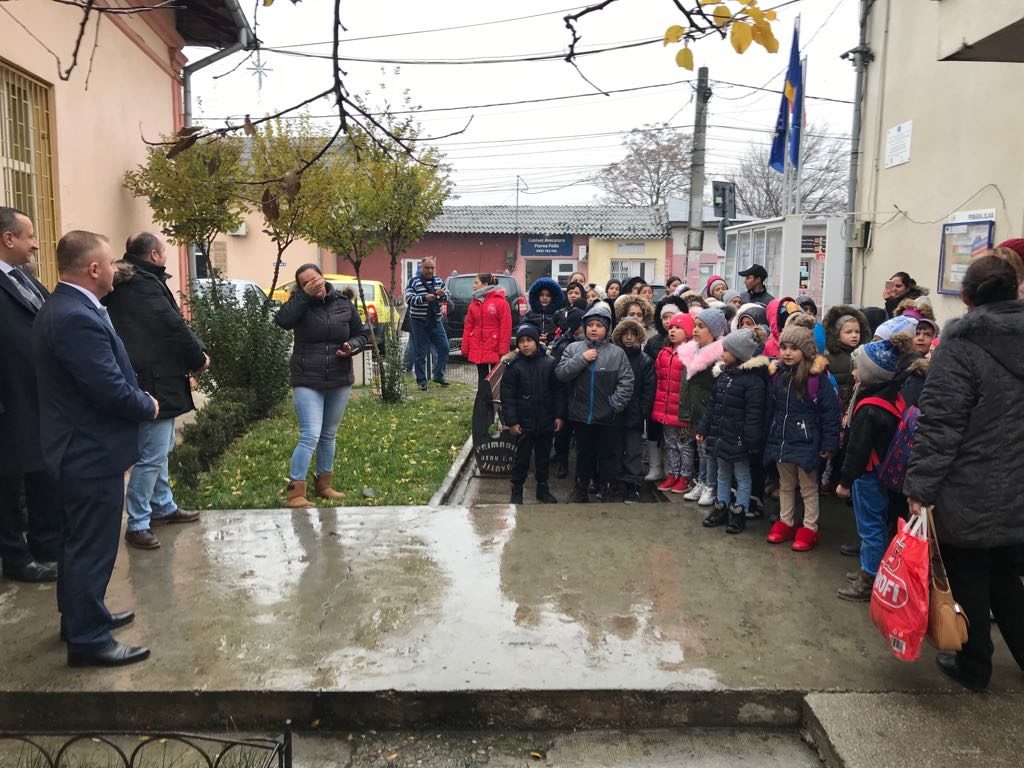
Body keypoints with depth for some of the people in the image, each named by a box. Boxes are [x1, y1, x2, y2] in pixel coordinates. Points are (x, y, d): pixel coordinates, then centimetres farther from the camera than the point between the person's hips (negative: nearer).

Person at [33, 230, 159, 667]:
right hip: (92, 452, -11)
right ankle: (88, 639, 14)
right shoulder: (77, 318, -26)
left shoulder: (65, 307, 8)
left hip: (80, 448, 11)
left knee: (80, 542, 22)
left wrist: (140, 399, 1)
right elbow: (112, 391, -27)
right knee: (92, 547, 1)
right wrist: (148, 406, -9)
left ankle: (80, 617, 37)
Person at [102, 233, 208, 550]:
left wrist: (193, 353, 3)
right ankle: (137, 524, 2)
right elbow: (172, 327, -20)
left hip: (153, 379, 11)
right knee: (152, 456, -5)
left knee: (159, 449, 21)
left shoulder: (124, 284, 14)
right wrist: (199, 358, -6)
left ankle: (163, 507, 34)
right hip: (155, 381, -11)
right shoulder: (144, 284, -17)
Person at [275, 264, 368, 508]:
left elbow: (361, 334, 11)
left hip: (339, 381, 4)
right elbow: (282, 320, -24)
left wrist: (352, 346, -10)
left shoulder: (344, 303, 4)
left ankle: (323, 484, 30)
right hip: (307, 381, -4)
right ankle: (295, 492, -8)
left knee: (329, 435, 16)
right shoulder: (300, 303, -3)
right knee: (310, 436, -13)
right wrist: (305, 295, -23)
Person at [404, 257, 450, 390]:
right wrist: (424, 298, -29)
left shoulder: (439, 281, 10)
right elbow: (409, 299, -13)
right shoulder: (413, 281, -5)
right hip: (419, 322, -5)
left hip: (435, 321, 5)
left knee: (444, 348, 4)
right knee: (420, 353, 0)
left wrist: (443, 295, -14)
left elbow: (447, 298, 10)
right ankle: (421, 381, 9)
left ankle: (438, 375, 20)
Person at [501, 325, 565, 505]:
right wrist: (511, 421, -10)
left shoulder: (549, 363, -3)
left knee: (543, 457, 16)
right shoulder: (514, 366, -7)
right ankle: (516, 492, 21)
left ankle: (543, 488, 32)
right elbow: (507, 396, -7)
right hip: (524, 423, -2)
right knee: (522, 458, 8)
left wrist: (559, 416, -2)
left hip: (546, 422, 2)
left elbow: (558, 392, 1)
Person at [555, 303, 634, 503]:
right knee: (584, 452, 17)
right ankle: (581, 486, 33)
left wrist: (615, 403, -15)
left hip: (606, 416, -2)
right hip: (580, 413, 2)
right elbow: (561, 373, -10)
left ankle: (605, 488, 24)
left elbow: (626, 382, -8)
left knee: (606, 453, 11)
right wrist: (582, 358, -17)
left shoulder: (617, 353, -5)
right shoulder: (573, 348, 0)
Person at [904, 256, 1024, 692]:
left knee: (968, 579, 10)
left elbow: (940, 423, -21)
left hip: (969, 494, -6)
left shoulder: (961, 344, -16)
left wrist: (920, 485, -17)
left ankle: (973, 667, 24)